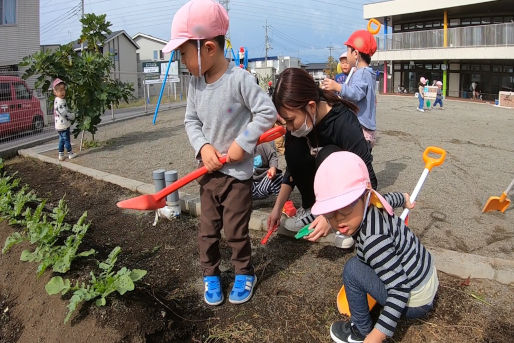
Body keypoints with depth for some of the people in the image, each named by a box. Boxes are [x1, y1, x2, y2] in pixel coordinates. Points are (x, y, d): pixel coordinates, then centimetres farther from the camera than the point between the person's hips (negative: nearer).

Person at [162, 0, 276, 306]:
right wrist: (203, 146, -11)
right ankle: (211, 275, 35)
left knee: (235, 230, 6)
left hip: (238, 172, -5)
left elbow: (267, 112, -17)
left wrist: (243, 143, -20)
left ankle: (245, 273, 32)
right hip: (209, 171, 6)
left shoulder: (240, 79, -19)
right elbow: (191, 120, 7)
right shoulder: (195, 83, 0)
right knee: (208, 229, 14)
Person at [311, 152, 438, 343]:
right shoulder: (373, 204, -9)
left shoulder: (373, 240, -34)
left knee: (353, 269, -15)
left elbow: (400, 288, -31)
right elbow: (391, 199, 15)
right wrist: (404, 199, 39)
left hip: (415, 302, -9)